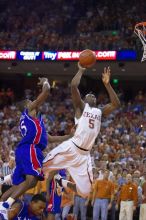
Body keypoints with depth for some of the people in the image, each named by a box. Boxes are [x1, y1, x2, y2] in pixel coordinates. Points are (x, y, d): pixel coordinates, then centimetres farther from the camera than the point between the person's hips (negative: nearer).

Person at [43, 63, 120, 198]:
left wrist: (107, 84, 6)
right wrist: (81, 70, 2)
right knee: (43, 166, -20)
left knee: (85, 190, 5)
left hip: (84, 154, 5)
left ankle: (60, 181, 30)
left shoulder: (100, 112, 20)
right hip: (71, 147, -5)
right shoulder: (81, 106, 7)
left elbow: (116, 104, 8)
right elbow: (74, 86, -9)